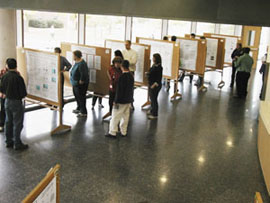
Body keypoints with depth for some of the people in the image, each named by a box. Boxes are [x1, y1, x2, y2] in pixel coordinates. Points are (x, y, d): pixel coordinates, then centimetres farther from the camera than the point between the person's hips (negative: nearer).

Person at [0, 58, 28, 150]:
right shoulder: (18, 78, -20)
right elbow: (23, 93, -18)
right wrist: (20, 96, 2)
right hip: (16, 102, -7)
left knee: (8, 122, 17)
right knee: (17, 124, 2)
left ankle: (9, 141, 27)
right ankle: (17, 144, 8)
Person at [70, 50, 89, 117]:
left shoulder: (81, 64, -25)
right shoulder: (77, 62, 6)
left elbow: (84, 74, -28)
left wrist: (81, 82, -20)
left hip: (80, 84, -10)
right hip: (75, 83, 11)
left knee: (81, 97, -2)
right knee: (77, 96, 22)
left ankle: (83, 112, 7)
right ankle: (79, 109, 40)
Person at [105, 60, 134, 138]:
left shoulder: (122, 77, -21)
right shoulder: (131, 76, 3)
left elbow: (119, 90, -19)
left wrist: (116, 101, -14)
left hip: (121, 100, -8)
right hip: (128, 100, 8)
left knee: (115, 117, 2)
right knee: (125, 117, 15)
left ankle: (112, 133, 7)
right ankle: (123, 132, 23)